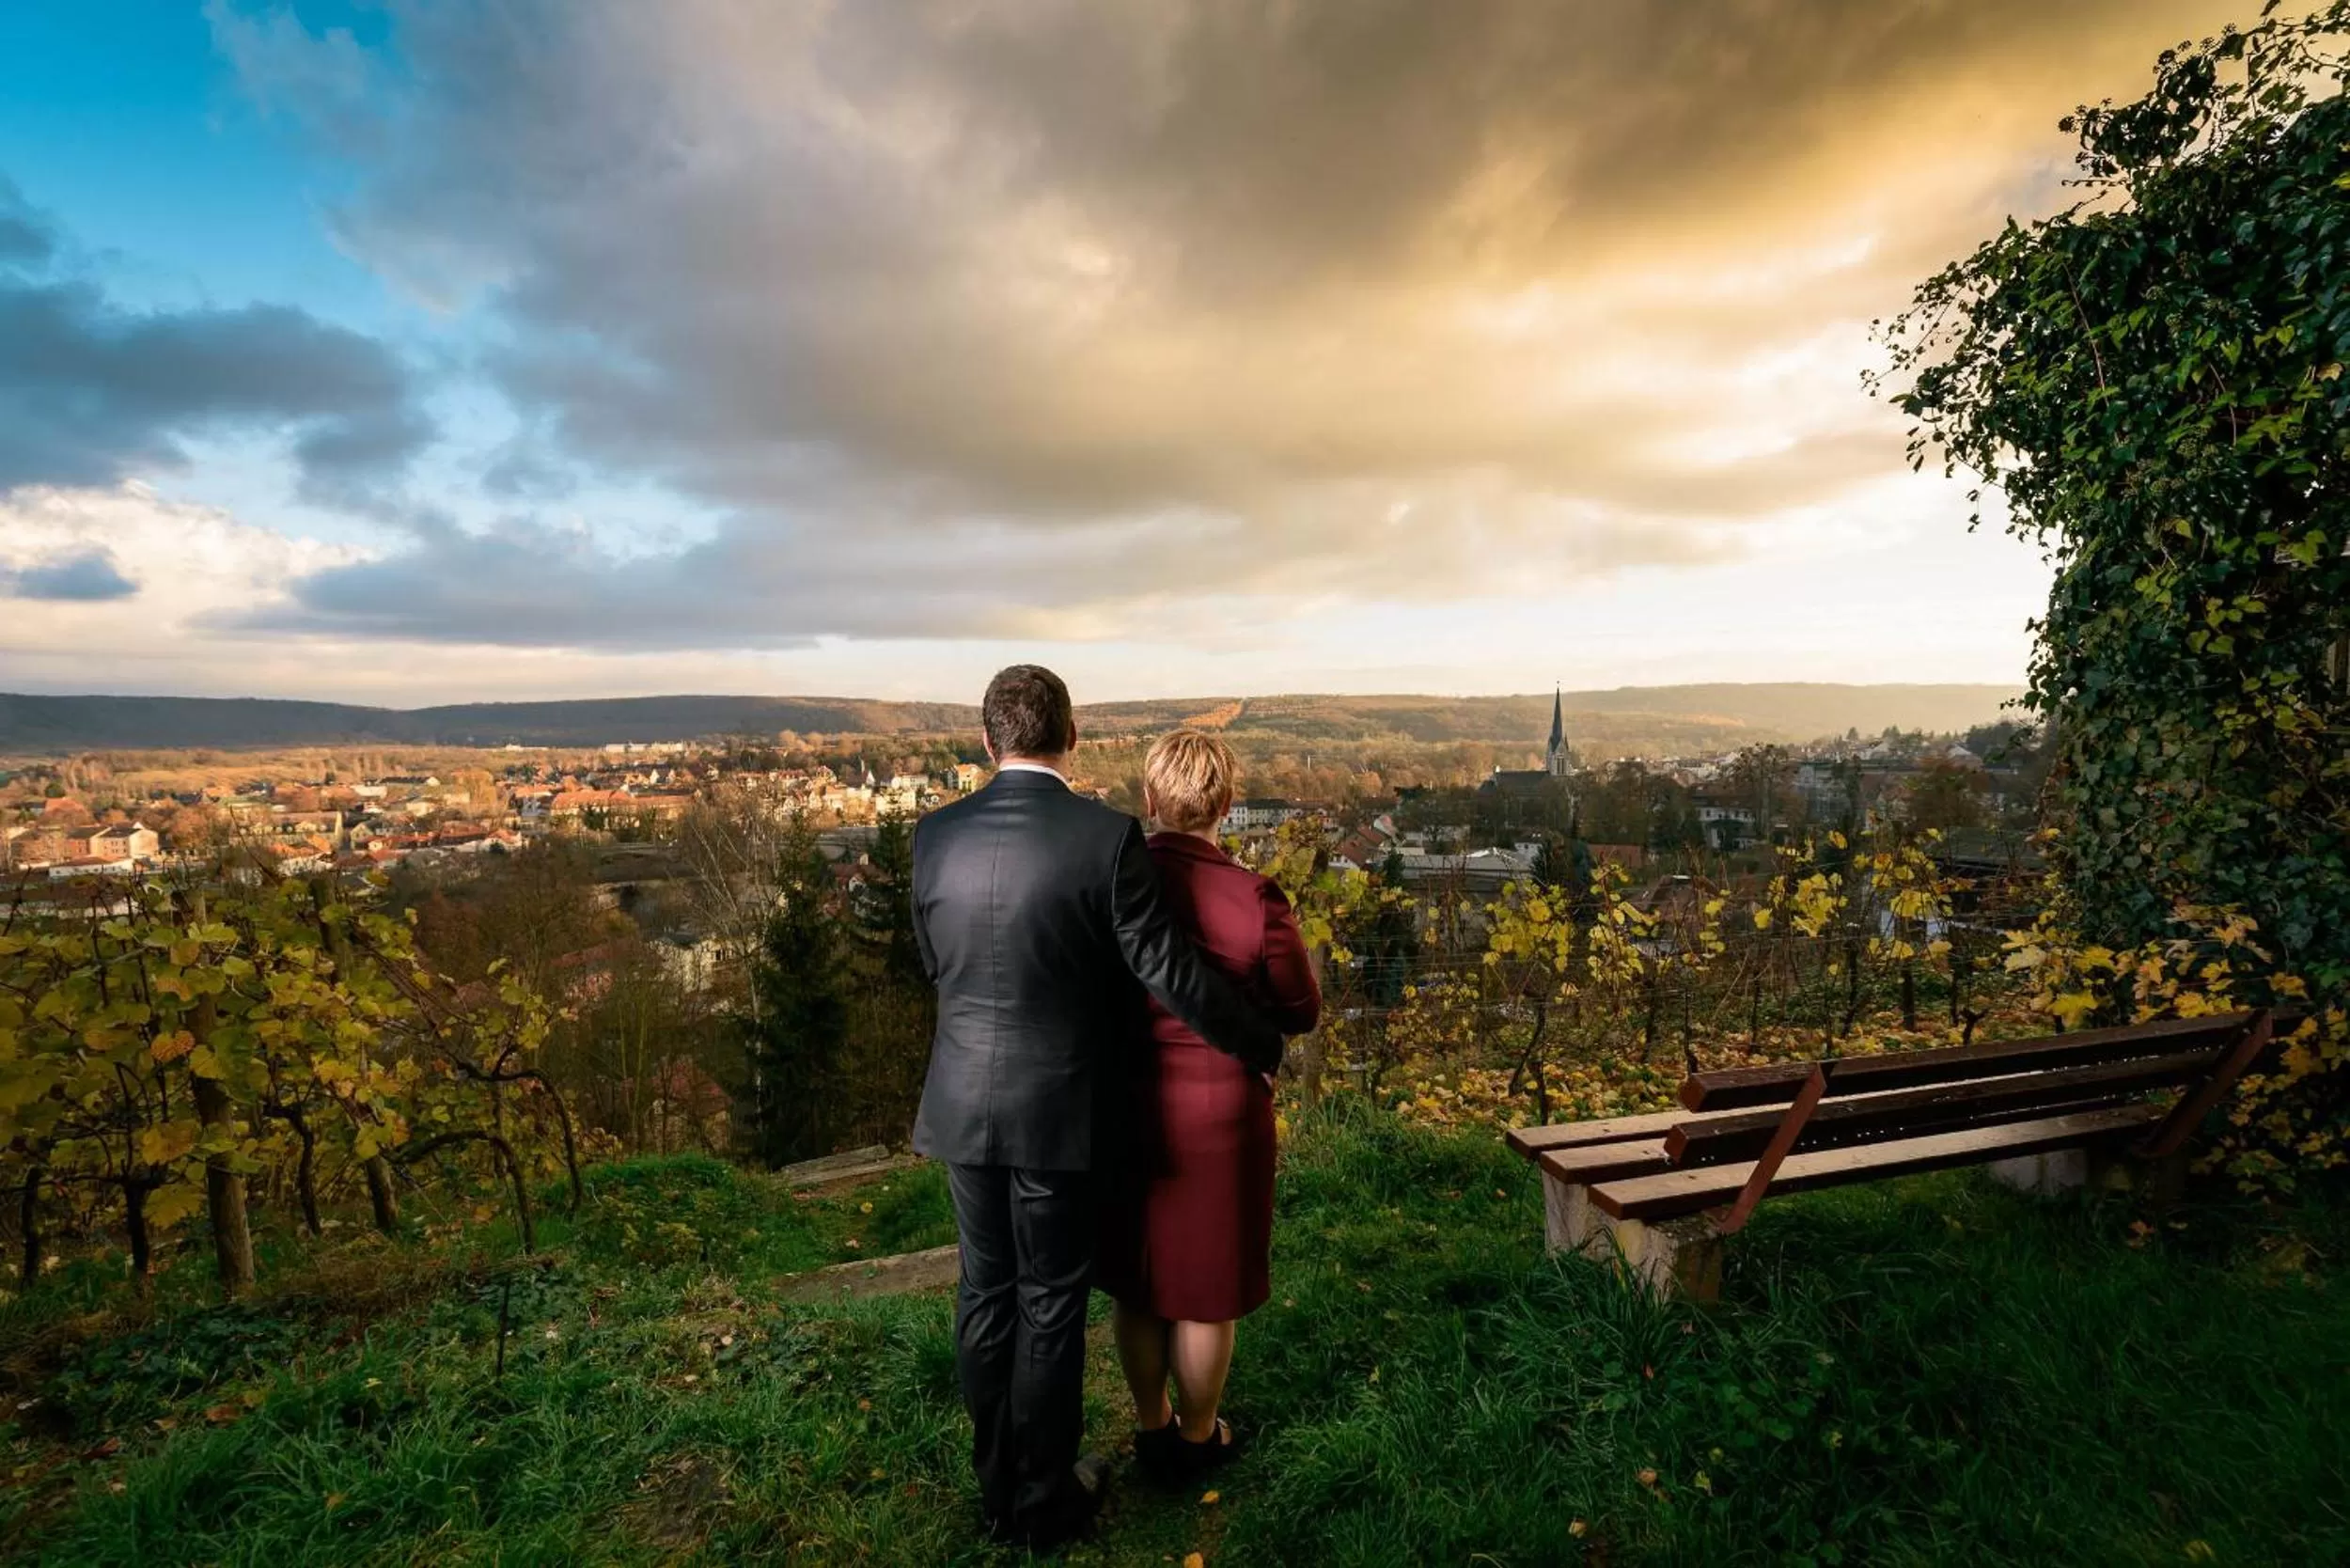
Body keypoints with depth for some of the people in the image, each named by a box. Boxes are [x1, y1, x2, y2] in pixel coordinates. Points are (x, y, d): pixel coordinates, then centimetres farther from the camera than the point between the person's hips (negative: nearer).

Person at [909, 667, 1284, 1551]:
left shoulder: (935, 837, -4)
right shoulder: (1107, 836, -17)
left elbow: (935, 964, 8)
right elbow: (1169, 974, -14)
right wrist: (1263, 1048, 1)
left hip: (963, 1107, 4)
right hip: (1059, 1111, -4)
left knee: (986, 1295, 18)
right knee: (1051, 1305, 12)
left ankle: (997, 1488, 35)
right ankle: (1044, 1502, 29)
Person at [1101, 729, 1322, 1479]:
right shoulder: (1254, 899, -20)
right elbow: (1300, 1010, -8)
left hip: (1126, 1106, 3)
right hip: (1216, 1113, -3)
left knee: (1138, 1278, 21)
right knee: (1206, 1286, 16)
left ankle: (1152, 1429, 39)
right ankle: (1197, 1440, 35)